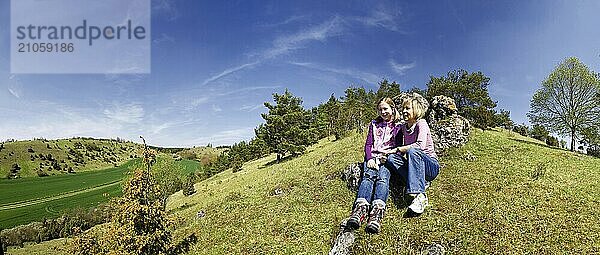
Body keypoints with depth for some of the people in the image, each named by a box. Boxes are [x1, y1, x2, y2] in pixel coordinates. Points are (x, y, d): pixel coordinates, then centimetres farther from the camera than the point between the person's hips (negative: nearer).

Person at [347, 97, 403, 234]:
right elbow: (368, 144, 15)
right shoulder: (374, 124, 23)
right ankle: (360, 207, -52)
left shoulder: (397, 127, 17)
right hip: (372, 157, 2)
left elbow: (398, 147, 8)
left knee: (382, 177, -32)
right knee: (368, 176, -29)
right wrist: (370, 158, -4)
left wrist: (387, 156, -12)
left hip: (388, 158, -2)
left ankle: (377, 211, -54)